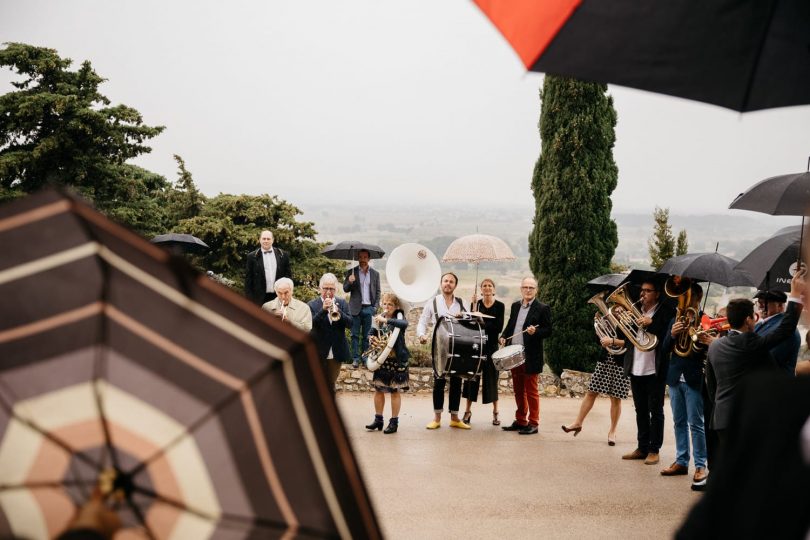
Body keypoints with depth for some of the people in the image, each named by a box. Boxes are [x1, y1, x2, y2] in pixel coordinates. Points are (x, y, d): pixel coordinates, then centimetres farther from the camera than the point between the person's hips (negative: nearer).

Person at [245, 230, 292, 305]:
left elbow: (288, 275, 11)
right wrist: (249, 299, -3)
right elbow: (248, 279, 2)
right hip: (260, 298, -2)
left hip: (279, 296, 2)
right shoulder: (252, 256, 2)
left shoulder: (282, 255, 8)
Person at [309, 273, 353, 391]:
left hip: (336, 353, 2)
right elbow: (312, 325, -16)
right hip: (319, 354, -2)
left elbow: (350, 323, -6)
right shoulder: (313, 305, -2)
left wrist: (338, 312, -24)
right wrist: (323, 310, -29)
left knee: (331, 386, 13)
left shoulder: (342, 303, 6)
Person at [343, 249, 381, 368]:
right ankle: (355, 358, 2)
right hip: (356, 308, -1)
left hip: (369, 308, 1)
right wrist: (350, 282, -18)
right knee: (355, 335, -1)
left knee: (366, 335, 3)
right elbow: (345, 289, 4)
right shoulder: (352, 272, 5)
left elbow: (378, 291, 11)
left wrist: (376, 306, 1)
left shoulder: (375, 274, 8)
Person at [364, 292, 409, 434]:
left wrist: (386, 320, -39)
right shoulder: (379, 319, 4)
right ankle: (378, 419, 20)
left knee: (395, 390, 3)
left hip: (396, 359, -5)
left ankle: (394, 422, 10)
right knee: (378, 389, 9)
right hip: (381, 359, 5)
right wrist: (372, 338, -10)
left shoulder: (398, 318, -10)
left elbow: (404, 324, -33)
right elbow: (371, 333, 13)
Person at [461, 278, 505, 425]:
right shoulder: (476, 304, 5)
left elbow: (499, 327, -8)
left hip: (491, 346, -1)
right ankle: (468, 411, 10)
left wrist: (483, 323, -17)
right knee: (472, 377, 2)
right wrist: (474, 308, -15)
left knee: (491, 378, 3)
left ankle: (495, 412, 15)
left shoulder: (500, 306, 1)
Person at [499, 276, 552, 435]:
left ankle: (533, 423, 7)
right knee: (518, 390, 13)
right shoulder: (515, 306, 13)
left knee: (531, 391, 1)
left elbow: (548, 331, -8)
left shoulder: (542, 309, -6)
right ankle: (520, 421, 23)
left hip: (530, 357, -6)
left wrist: (535, 332, -26)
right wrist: (504, 337, 1)